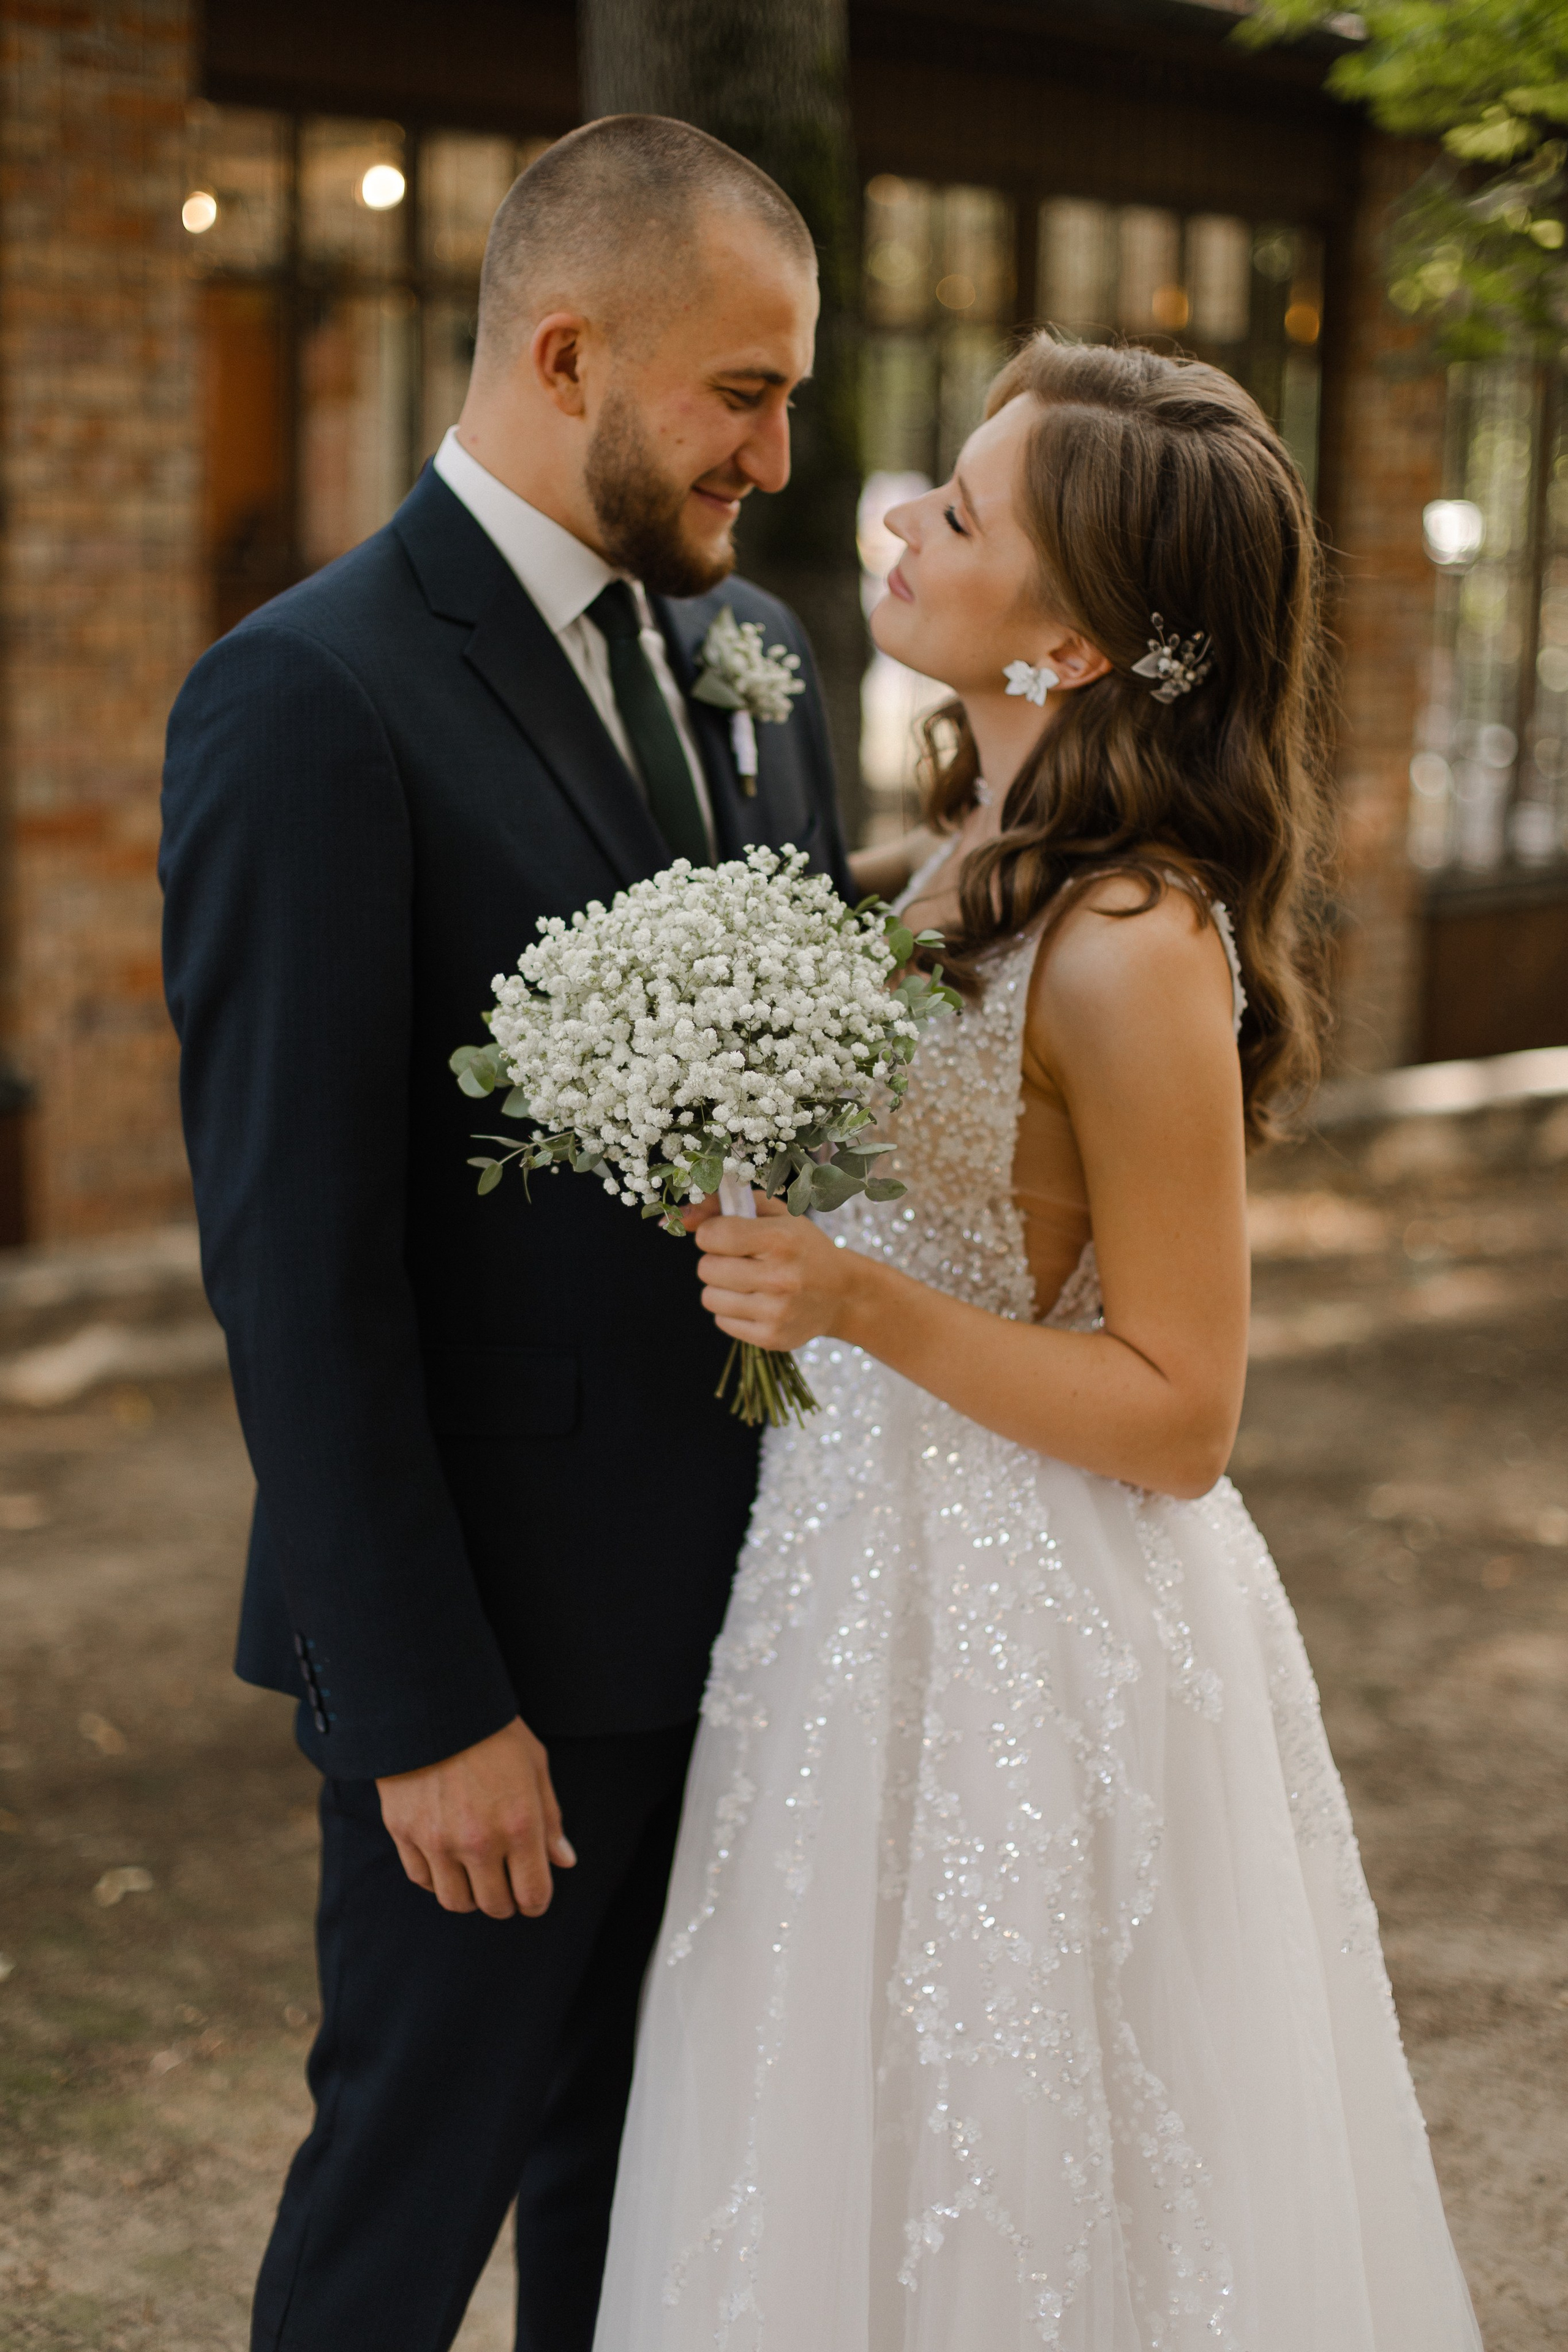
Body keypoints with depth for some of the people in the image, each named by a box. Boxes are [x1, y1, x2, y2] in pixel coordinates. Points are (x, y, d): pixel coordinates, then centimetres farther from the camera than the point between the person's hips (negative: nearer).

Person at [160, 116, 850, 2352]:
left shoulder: (752, 651, 7)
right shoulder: (308, 700, -17)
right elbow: (294, 1259, -19)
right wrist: (425, 1706, -18)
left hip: (745, 1584, 7)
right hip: (505, 1623, -7)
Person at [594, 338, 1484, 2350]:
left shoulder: (1134, 946, -22)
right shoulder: (975, 853, 4)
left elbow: (1179, 1415, -18)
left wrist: (863, 1307, -26)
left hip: (1031, 1639, -8)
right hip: (866, 1571, 9)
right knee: (862, 2167, 22)